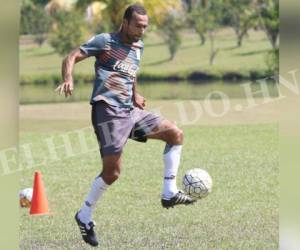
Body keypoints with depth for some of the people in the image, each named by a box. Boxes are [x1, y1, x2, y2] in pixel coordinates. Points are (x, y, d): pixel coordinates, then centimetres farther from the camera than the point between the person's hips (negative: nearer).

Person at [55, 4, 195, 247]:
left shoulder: (138, 47, 18)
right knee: (112, 172, -11)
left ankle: (170, 193, 2)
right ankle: (85, 216, 7)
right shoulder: (105, 41, -3)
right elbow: (72, 57, -8)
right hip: (108, 111, -8)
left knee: (176, 134, 0)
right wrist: (68, 79, -27)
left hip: (130, 111, 8)